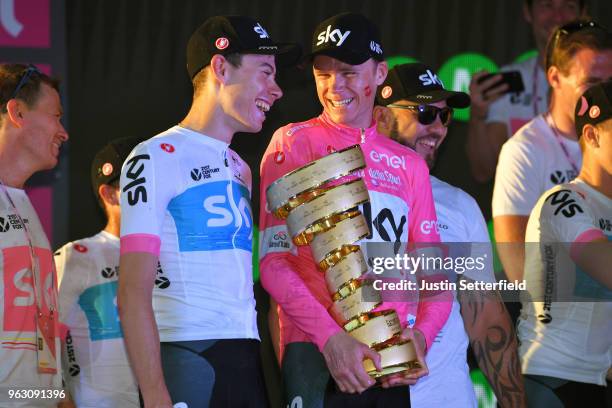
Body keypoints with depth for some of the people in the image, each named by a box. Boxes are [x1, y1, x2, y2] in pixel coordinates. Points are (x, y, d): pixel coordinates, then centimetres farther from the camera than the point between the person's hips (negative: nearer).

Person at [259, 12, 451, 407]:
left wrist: (421, 334, -6)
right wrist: (331, 337, -16)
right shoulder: (294, 143, 4)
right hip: (315, 351, -4)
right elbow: (274, 261, -4)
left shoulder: (409, 164, 16)